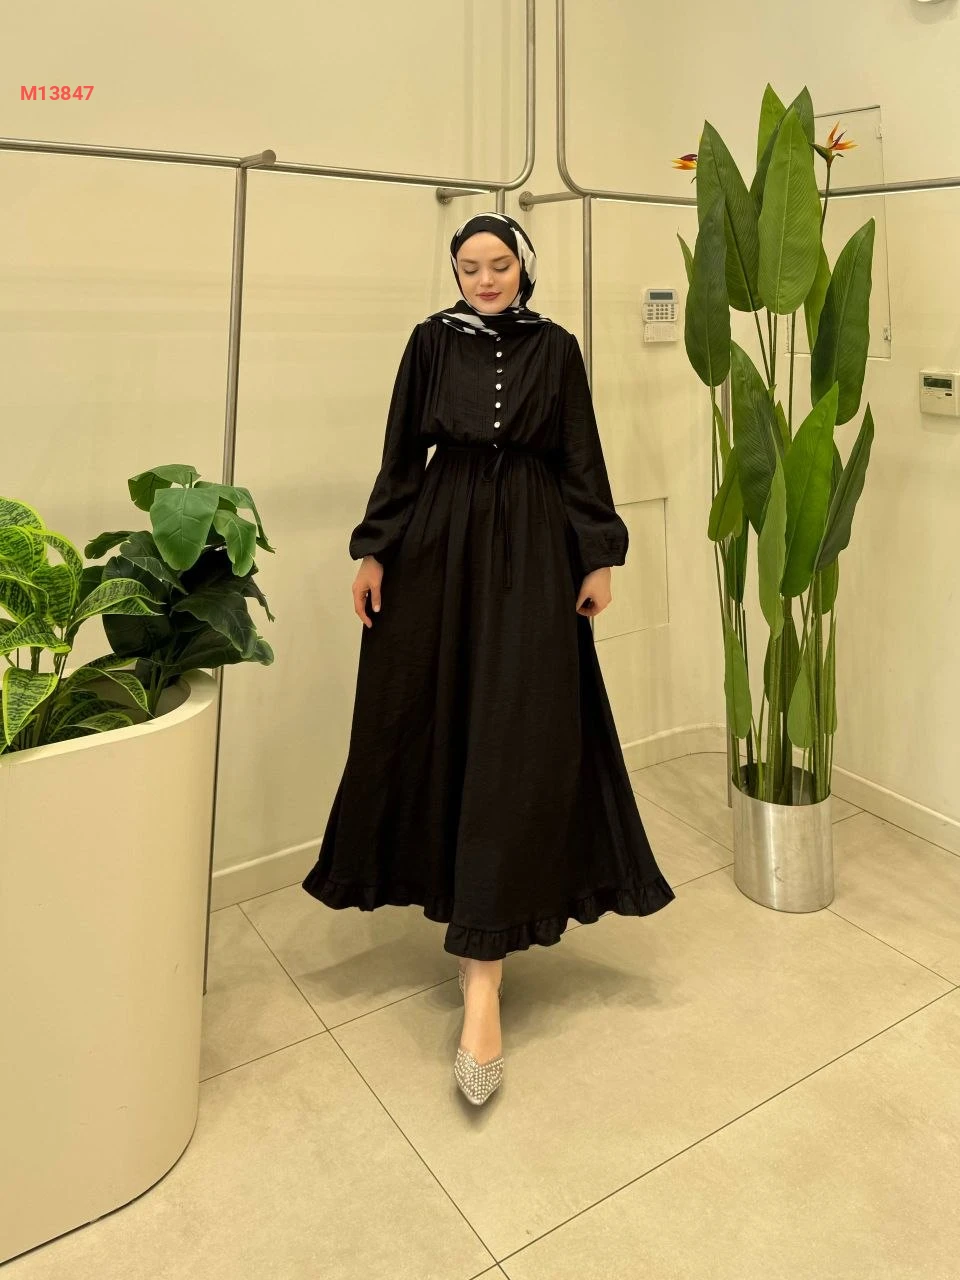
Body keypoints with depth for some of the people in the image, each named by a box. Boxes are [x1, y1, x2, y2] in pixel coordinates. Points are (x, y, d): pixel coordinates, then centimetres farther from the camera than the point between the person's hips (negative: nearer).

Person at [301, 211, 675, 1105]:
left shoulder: (556, 348, 7)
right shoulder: (432, 340, 8)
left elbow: (581, 459, 6)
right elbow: (402, 451, 6)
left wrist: (599, 556, -1)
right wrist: (374, 551, 0)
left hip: (531, 547, -1)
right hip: (440, 543, 2)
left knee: (518, 739, -9)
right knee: (439, 723, 5)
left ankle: (482, 974, -8)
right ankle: (462, 902, 28)